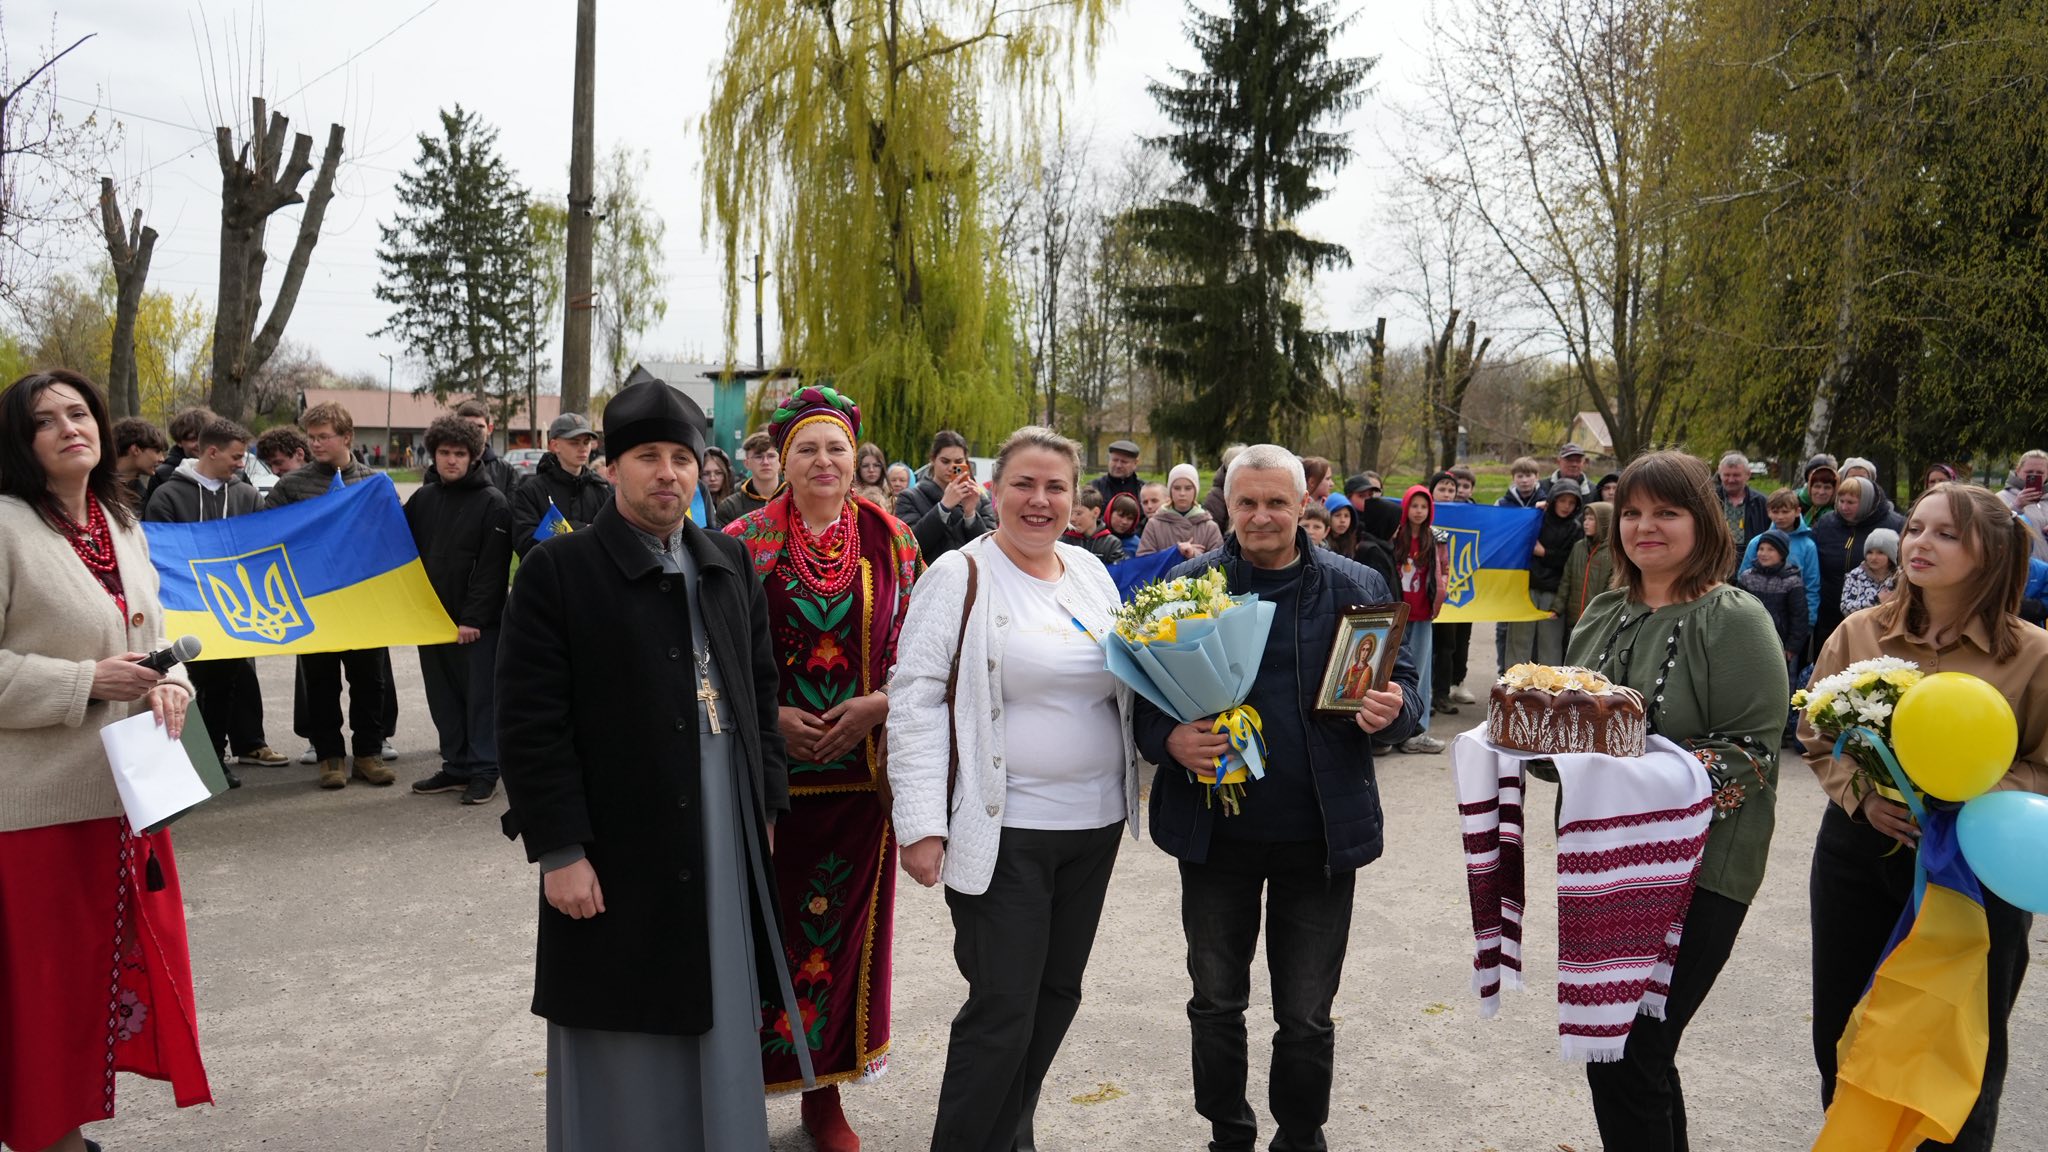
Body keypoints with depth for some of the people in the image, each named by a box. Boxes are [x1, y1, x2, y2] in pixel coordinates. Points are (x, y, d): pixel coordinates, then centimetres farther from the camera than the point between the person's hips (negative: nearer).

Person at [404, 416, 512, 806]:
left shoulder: (492, 503, -7)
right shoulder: (423, 499, 11)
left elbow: (492, 568, -12)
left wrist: (473, 619, -16)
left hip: (478, 623, -6)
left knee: (480, 695, -1)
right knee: (443, 696, 11)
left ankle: (484, 770, 6)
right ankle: (455, 766, 20)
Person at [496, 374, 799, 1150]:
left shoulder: (731, 567, 10)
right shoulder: (558, 570, -7)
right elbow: (530, 723, -11)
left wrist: (766, 806, 10)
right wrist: (558, 850, -14)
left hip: (726, 850, 5)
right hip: (613, 859, -5)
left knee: (719, 1034, 14)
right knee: (624, 1059, 6)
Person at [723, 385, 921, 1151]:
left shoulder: (890, 541, 3)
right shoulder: (745, 541, -1)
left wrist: (875, 705, -11)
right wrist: (771, 717, -12)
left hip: (860, 765, 2)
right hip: (768, 765, -1)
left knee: (844, 922, 8)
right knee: (768, 921, 3)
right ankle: (753, 1077, 21)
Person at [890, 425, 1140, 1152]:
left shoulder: (1091, 573, 9)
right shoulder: (959, 576, -8)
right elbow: (916, 698, -12)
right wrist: (922, 822, -18)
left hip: (1094, 822, 6)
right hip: (1002, 828, -6)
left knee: (1056, 995, 15)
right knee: (1002, 1011, -3)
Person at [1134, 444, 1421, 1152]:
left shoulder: (1353, 588, 1)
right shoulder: (1188, 585, 0)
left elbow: (1403, 686, 5)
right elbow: (1143, 691, 2)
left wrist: (1393, 709, -18)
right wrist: (1167, 738, -18)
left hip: (1320, 836, 0)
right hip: (1216, 829, 1)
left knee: (1306, 1017, 11)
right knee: (1216, 1005, 14)